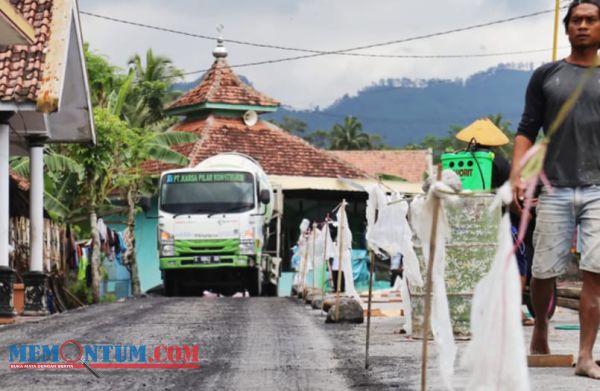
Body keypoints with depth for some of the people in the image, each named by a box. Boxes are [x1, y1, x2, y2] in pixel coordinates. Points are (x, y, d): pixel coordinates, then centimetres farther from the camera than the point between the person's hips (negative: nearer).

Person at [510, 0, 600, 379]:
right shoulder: (546, 75, 11)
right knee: (544, 272, 2)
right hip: (556, 189, 0)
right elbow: (527, 130, 8)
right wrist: (517, 174, -5)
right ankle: (540, 325, 29)